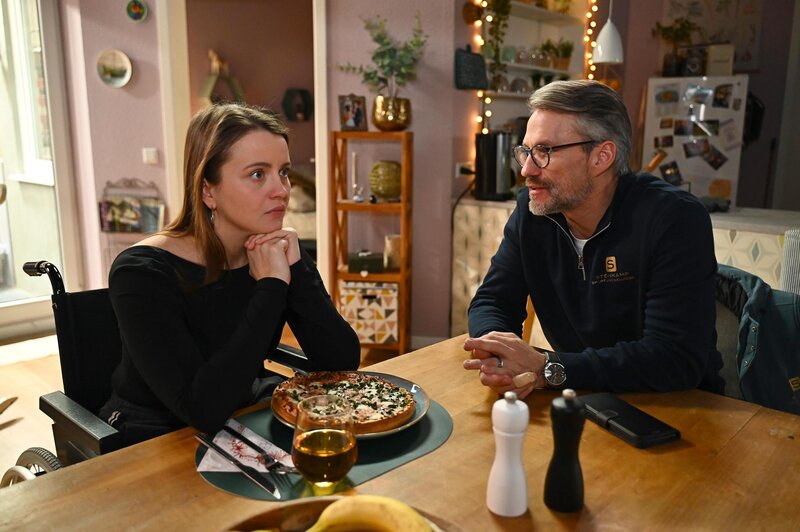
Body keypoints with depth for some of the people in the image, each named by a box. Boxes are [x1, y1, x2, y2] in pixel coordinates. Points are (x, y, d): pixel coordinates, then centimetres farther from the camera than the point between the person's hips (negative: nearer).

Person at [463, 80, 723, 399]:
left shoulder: (675, 219, -19)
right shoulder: (531, 211, -3)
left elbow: (676, 358, -25)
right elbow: (490, 302, -1)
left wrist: (546, 369, -29)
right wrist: (498, 353, -24)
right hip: (584, 402, 4)